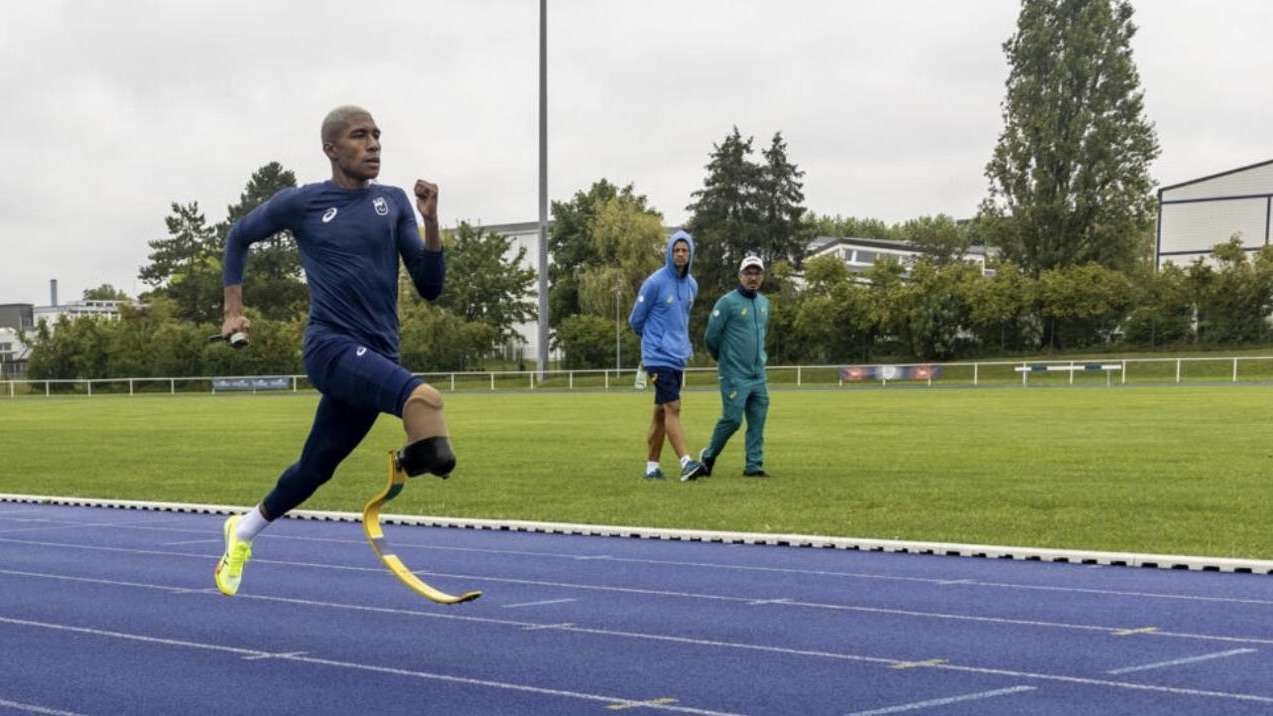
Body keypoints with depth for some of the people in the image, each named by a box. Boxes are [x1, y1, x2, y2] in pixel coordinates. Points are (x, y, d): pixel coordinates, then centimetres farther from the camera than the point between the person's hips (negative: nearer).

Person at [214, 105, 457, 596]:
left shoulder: (394, 203, 9)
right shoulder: (300, 203, 1)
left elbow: (430, 288, 5)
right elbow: (238, 238, 20)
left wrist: (430, 222, -8)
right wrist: (233, 309, 15)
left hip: (376, 356, 4)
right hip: (331, 347, -4)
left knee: (314, 469, 17)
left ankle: (243, 531, 38)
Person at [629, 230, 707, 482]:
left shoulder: (692, 285, 10)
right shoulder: (655, 283, -10)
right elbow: (636, 321, 0)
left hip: (678, 357, 7)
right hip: (659, 357, -7)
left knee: (661, 411, 11)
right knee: (672, 409, -15)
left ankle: (652, 465, 16)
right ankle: (686, 463, -22)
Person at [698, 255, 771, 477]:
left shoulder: (764, 303, 13)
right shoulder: (727, 302, -9)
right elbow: (711, 336, -6)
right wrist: (723, 358, 9)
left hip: (758, 375, 6)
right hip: (734, 375, -6)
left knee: (757, 422, 3)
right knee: (732, 419, -8)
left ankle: (754, 465, 7)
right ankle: (708, 456, 12)